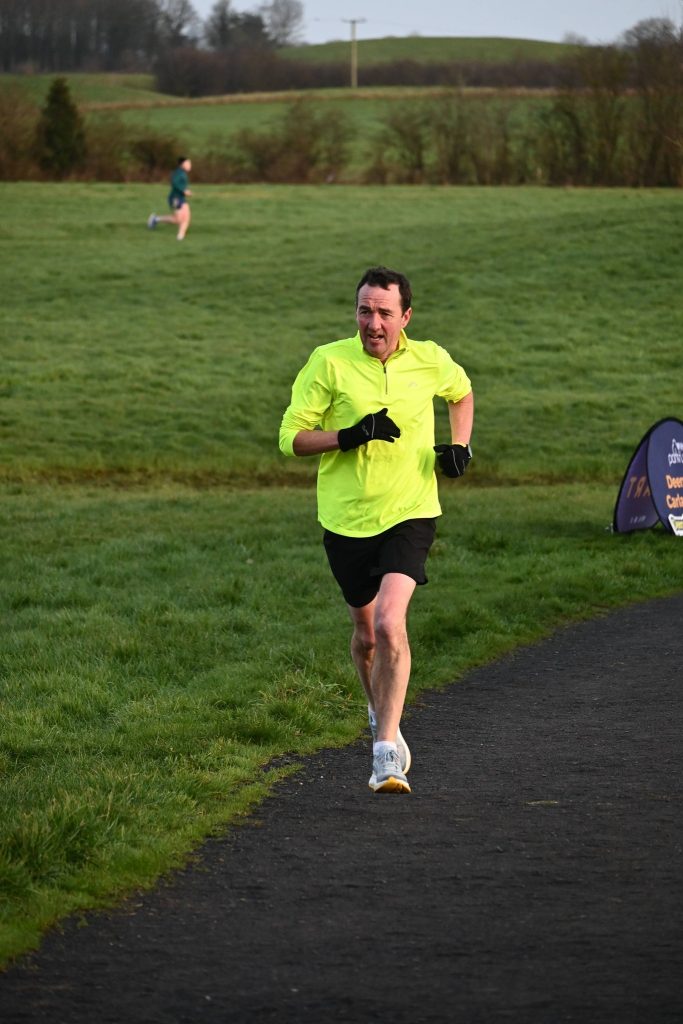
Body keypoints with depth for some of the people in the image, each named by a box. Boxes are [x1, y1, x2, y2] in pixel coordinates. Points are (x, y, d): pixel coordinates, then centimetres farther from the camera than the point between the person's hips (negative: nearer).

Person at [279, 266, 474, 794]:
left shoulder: (430, 361, 0)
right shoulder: (329, 361, -7)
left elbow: (462, 392, 24)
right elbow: (291, 437, -6)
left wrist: (460, 444, 7)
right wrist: (350, 436, -21)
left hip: (410, 513, -1)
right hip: (346, 518, 1)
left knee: (390, 622, -21)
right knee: (366, 633, 14)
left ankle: (388, 747, -19)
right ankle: (382, 715, 44)